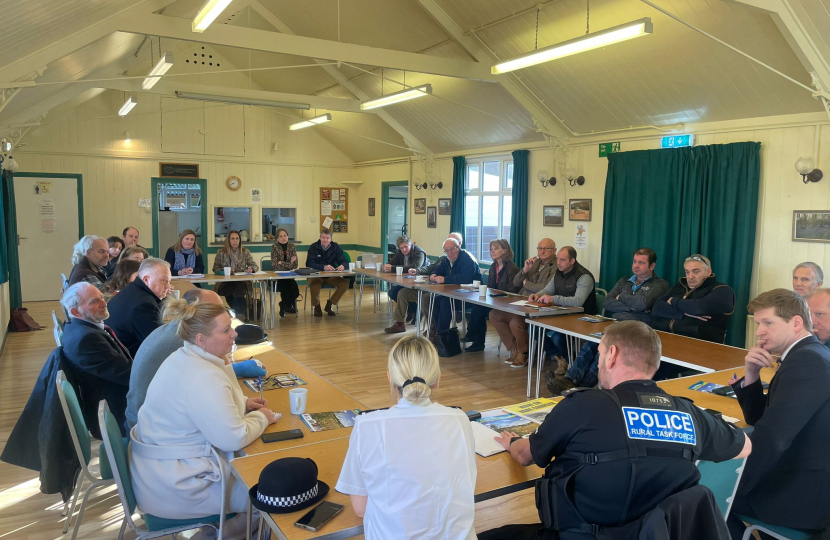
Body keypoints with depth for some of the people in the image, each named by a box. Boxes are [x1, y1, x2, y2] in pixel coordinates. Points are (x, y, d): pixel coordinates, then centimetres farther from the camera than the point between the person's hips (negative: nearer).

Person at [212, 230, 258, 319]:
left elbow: (255, 266, 6)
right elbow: (215, 269, 7)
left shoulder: (245, 252, 9)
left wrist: (251, 269, -19)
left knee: (239, 287, -37)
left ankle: (240, 313, -26)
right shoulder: (221, 253, 6)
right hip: (225, 282, 0)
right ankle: (240, 313, -24)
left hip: (242, 282, 0)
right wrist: (225, 270, -14)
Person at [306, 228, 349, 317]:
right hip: (316, 275, -3)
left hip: (331, 276, 3)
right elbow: (309, 264, -18)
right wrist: (324, 267, -36)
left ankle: (329, 304, 0)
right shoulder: (313, 247, -7)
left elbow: (345, 262, -4)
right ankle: (316, 306, -5)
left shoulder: (335, 247, 1)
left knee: (345, 283, -22)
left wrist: (343, 266, -31)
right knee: (314, 285, -36)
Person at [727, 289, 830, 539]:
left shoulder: (806, 360, -21)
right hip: (810, 481, 9)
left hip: (805, 494, -9)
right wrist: (751, 376, -3)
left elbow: (771, 437, -30)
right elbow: (759, 420, 14)